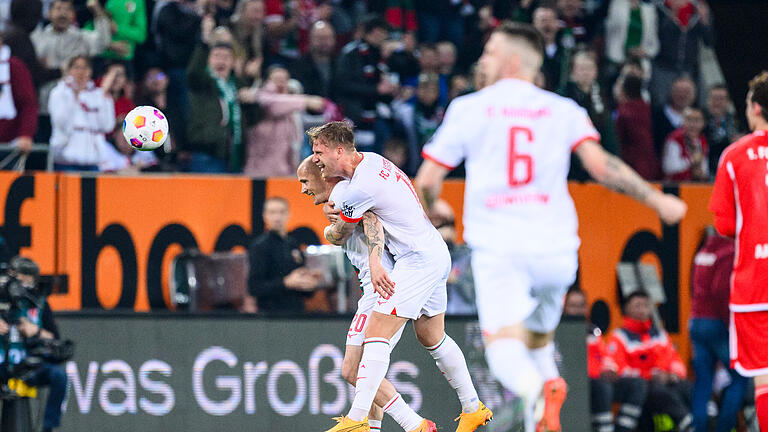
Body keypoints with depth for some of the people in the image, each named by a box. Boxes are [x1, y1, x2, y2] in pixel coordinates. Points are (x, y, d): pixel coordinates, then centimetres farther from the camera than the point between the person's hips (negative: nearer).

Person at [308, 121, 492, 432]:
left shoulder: (358, 190, -22)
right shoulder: (370, 160, 7)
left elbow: (338, 237, -4)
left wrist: (327, 231, 20)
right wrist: (374, 258, -6)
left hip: (417, 261, -10)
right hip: (437, 255, 10)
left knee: (376, 335, -15)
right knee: (432, 338, 22)